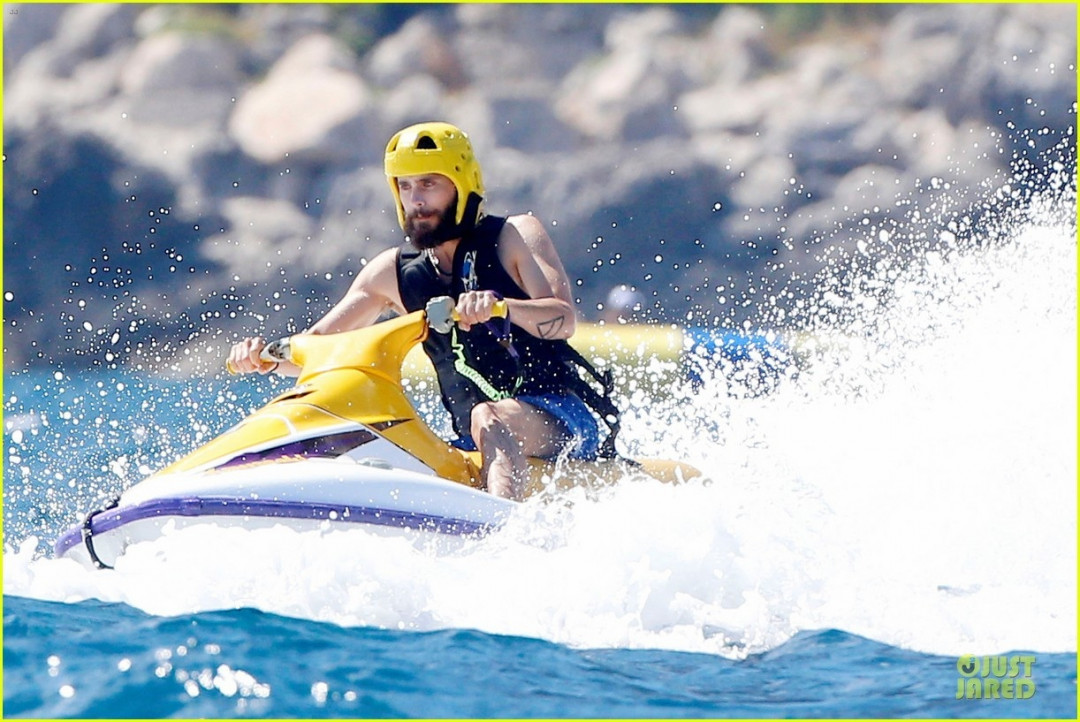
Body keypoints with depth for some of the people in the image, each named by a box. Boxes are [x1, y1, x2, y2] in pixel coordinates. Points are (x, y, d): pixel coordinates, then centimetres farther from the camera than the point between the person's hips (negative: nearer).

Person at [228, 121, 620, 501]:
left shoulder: (516, 236, -3)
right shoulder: (393, 272, 11)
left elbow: (563, 320, -18)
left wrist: (499, 305, -39)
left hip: (569, 417, -6)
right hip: (478, 446, 6)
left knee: (490, 420, -37)